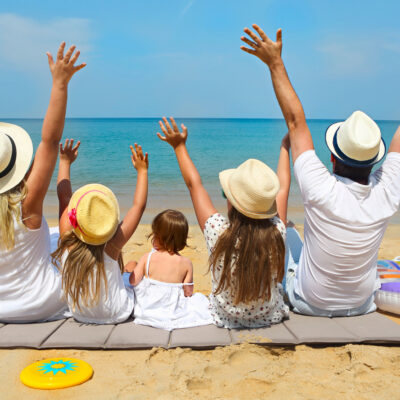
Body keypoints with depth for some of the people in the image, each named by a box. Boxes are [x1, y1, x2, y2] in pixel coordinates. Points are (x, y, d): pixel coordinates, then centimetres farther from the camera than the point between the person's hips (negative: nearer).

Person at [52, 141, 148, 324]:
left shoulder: (67, 241, -22)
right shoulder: (112, 246, -28)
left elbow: (64, 197, -9)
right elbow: (139, 206, -19)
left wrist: (65, 162, 1)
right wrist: (142, 171, -9)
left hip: (79, 314, 3)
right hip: (116, 315, -3)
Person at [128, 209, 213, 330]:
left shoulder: (147, 258, -12)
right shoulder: (186, 263, -11)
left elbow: (133, 281, -7)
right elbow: (188, 292, -6)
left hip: (147, 310, 0)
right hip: (174, 311, 0)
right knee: (198, 298, 22)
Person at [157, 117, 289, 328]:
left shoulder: (219, 233, -29)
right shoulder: (277, 233, -25)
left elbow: (194, 184, -13)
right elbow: (283, 189, -6)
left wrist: (179, 145, 1)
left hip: (226, 320, -1)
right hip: (271, 317, 1)